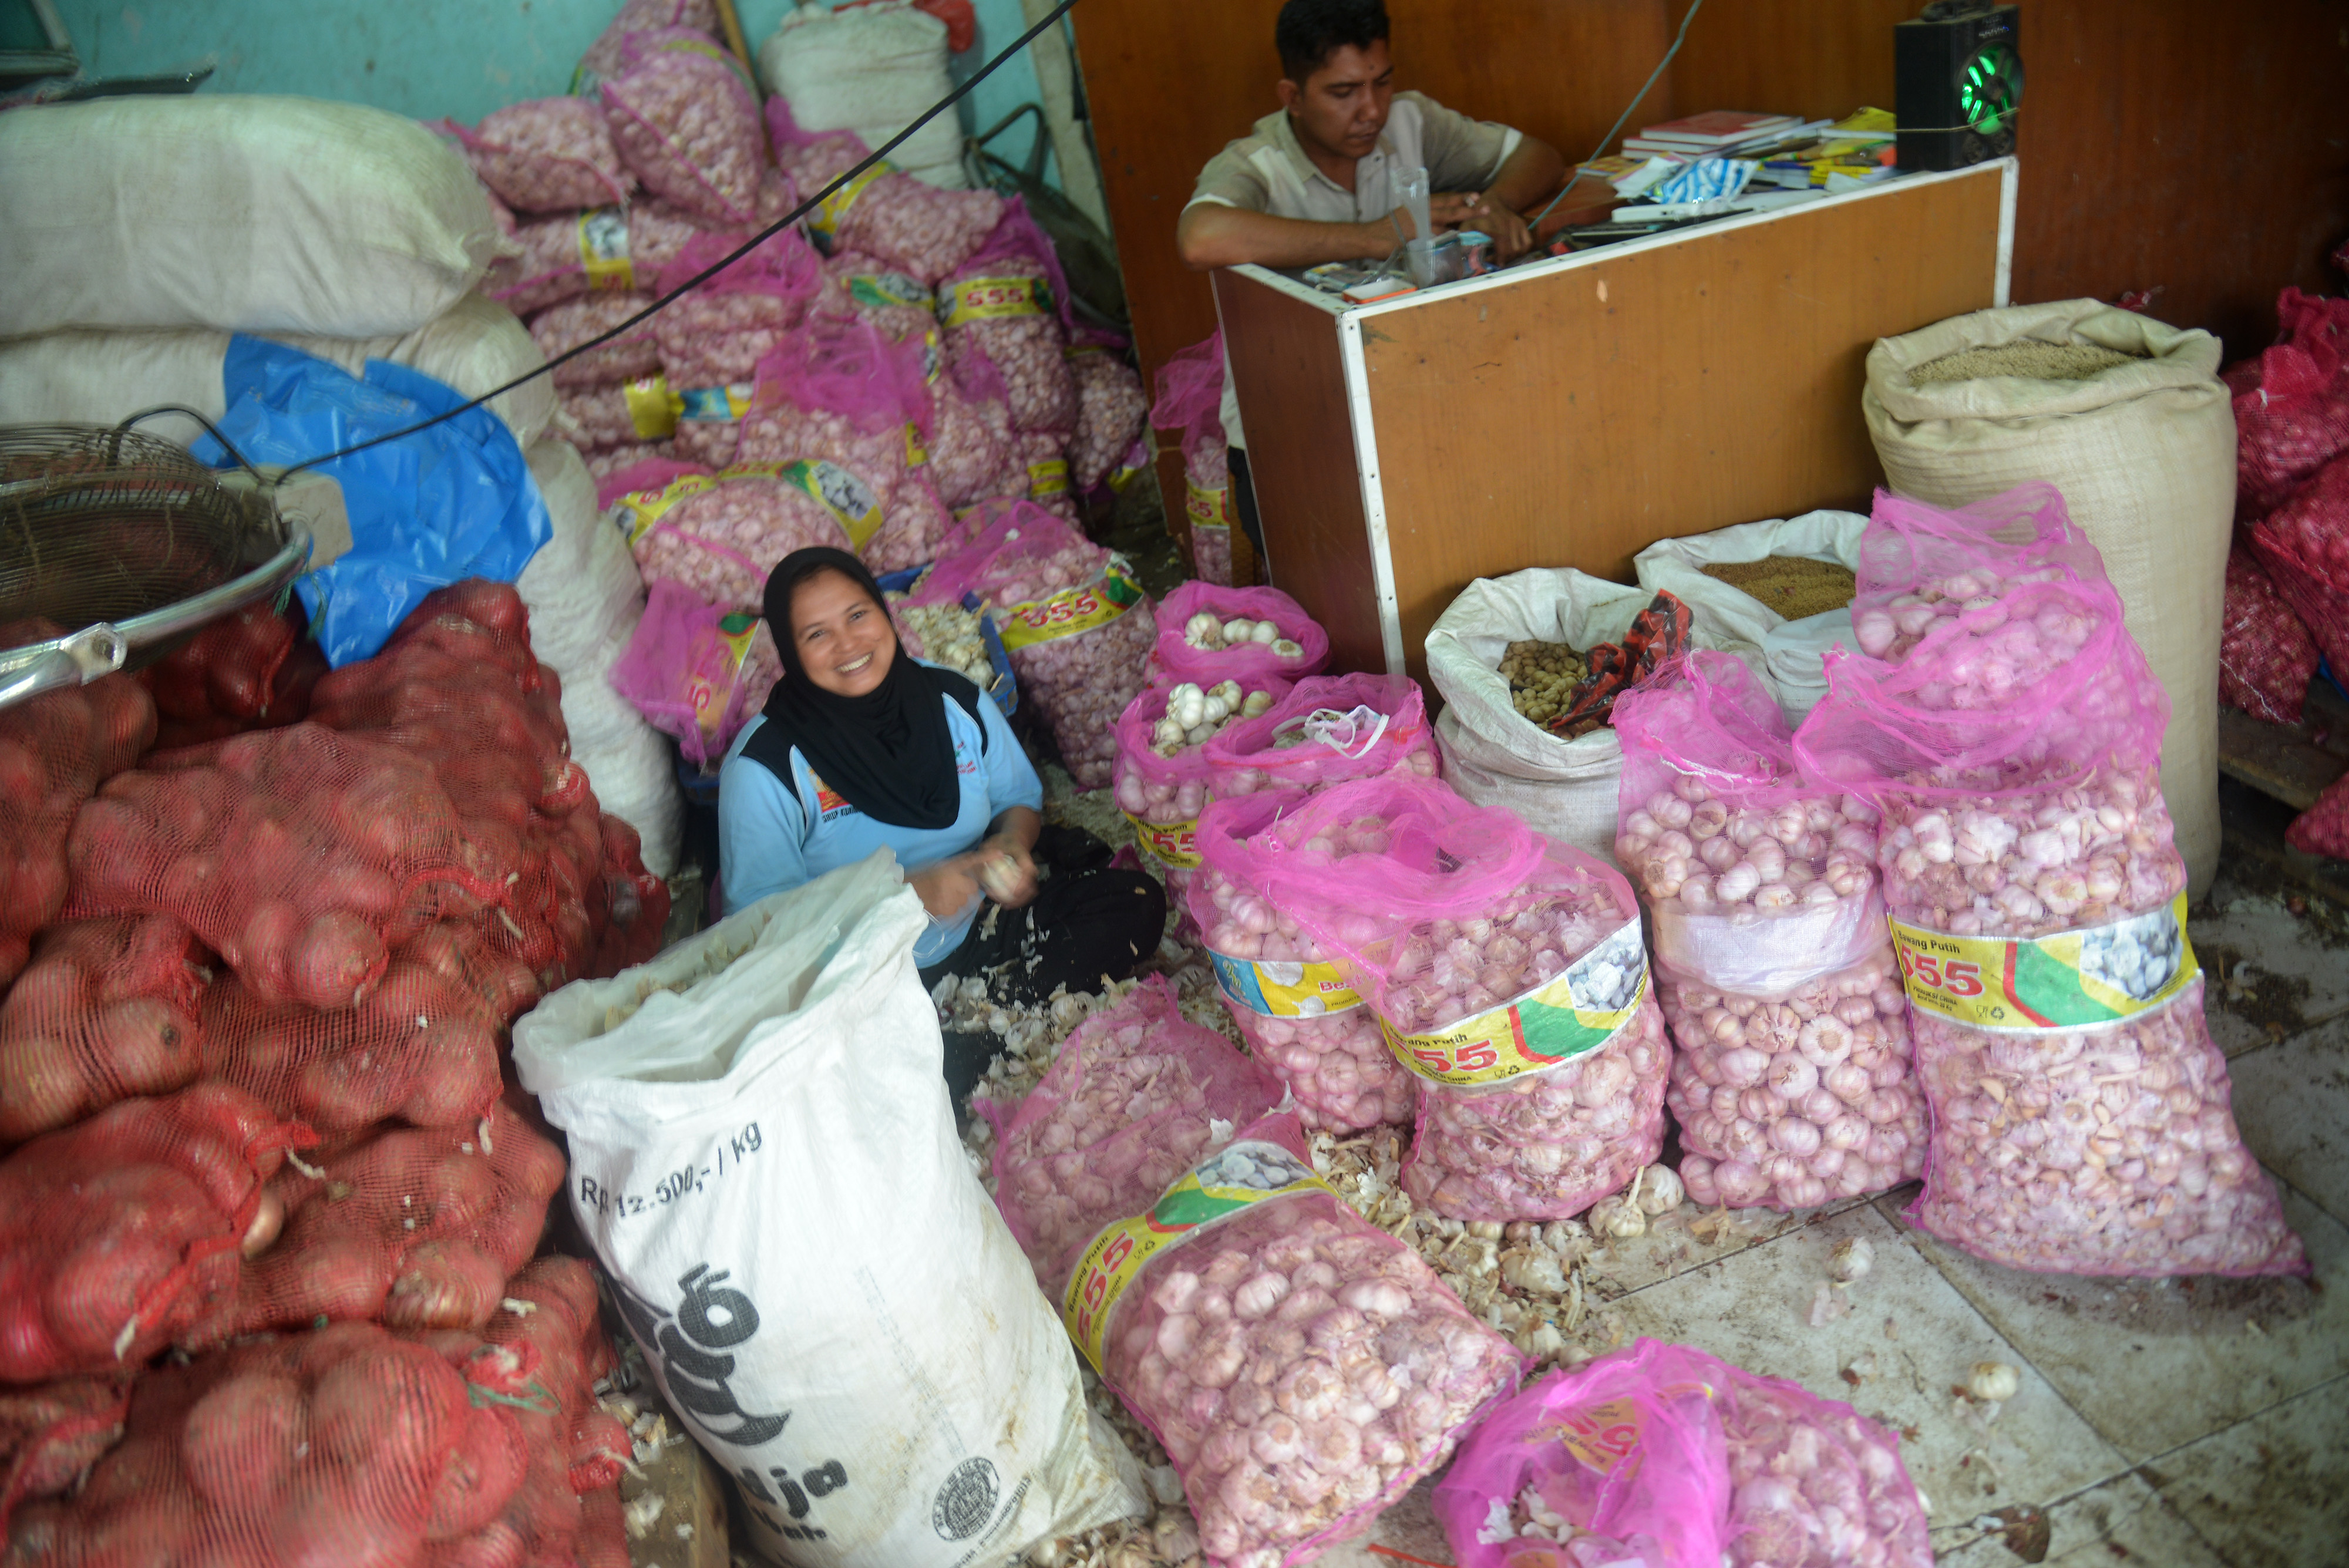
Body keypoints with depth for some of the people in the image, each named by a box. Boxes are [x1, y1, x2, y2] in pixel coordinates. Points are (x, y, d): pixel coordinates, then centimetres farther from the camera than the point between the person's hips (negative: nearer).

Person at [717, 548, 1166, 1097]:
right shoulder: (764, 767, -14)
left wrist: (1010, 844, -12)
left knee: (1138, 903, -10)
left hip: (978, 928, 5)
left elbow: (1019, 797, 14)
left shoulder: (956, 702, -1)